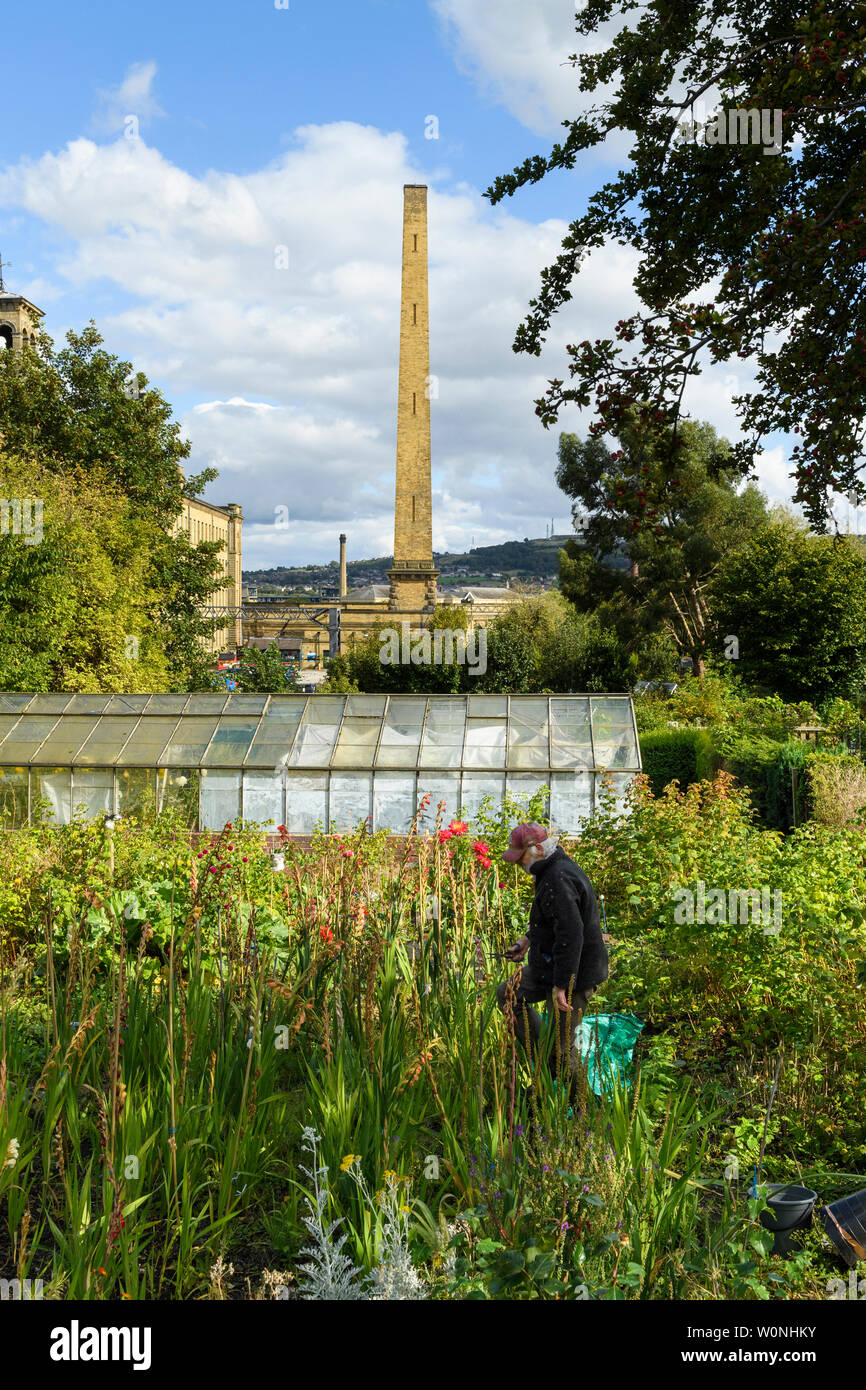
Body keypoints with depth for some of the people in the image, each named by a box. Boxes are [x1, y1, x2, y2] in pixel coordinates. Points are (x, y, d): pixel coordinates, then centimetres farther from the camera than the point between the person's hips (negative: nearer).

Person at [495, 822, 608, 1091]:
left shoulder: (558, 879, -25)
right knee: (507, 994, 19)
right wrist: (528, 939, 19)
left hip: (573, 974, -11)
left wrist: (561, 986, -29)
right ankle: (546, 1059, 21)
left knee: (562, 1044, -1)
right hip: (549, 967, 11)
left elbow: (570, 936, -31)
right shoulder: (551, 871, 9)